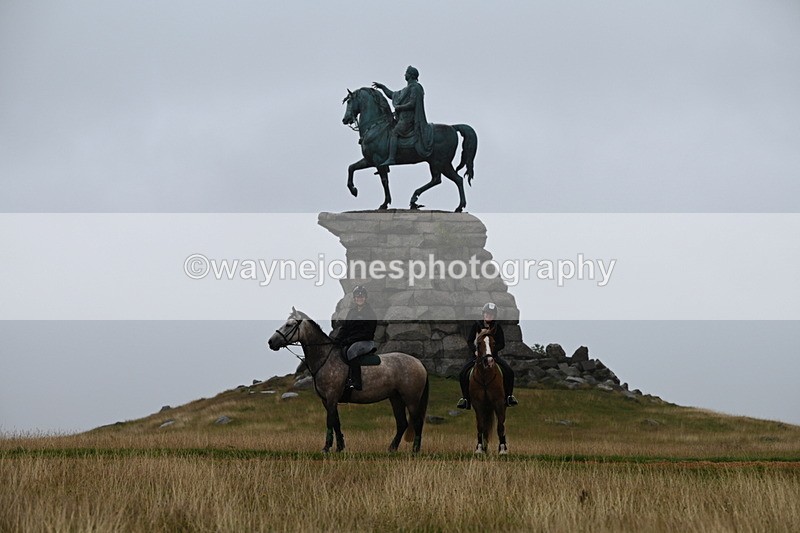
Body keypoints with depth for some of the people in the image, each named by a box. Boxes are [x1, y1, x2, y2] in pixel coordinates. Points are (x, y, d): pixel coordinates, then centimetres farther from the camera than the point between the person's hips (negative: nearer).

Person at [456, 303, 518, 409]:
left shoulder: (497, 327, -3)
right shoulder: (477, 325, -1)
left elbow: (502, 344, -5)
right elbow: (470, 340, 2)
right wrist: (475, 350, -17)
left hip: (493, 355, 0)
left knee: (509, 372, -20)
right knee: (462, 374, -19)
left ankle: (509, 396, -3)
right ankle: (465, 398, -5)